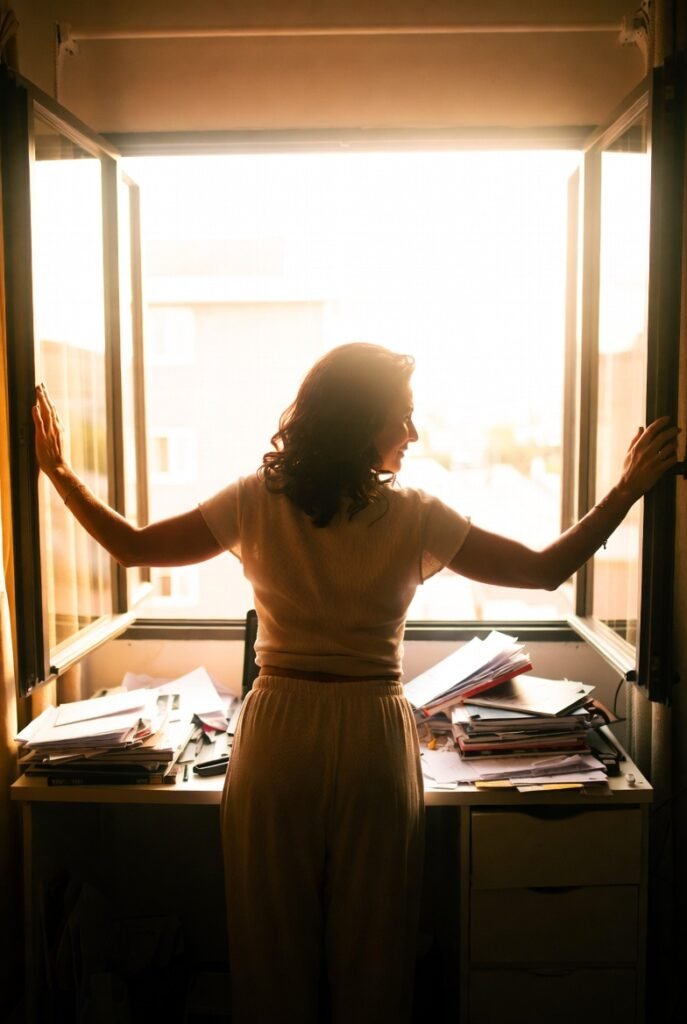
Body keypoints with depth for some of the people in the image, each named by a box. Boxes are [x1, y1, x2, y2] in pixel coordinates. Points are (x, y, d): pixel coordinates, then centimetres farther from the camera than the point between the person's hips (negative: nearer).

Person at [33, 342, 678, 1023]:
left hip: (276, 734, 1)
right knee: (370, 942, 18)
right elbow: (547, 571, -7)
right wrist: (627, 491, 3)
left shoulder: (256, 502, -8)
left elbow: (133, 547, 0)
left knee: (273, 939, 19)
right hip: (374, 742, -1)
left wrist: (58, 470, 12)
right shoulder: (416, 519, -11)